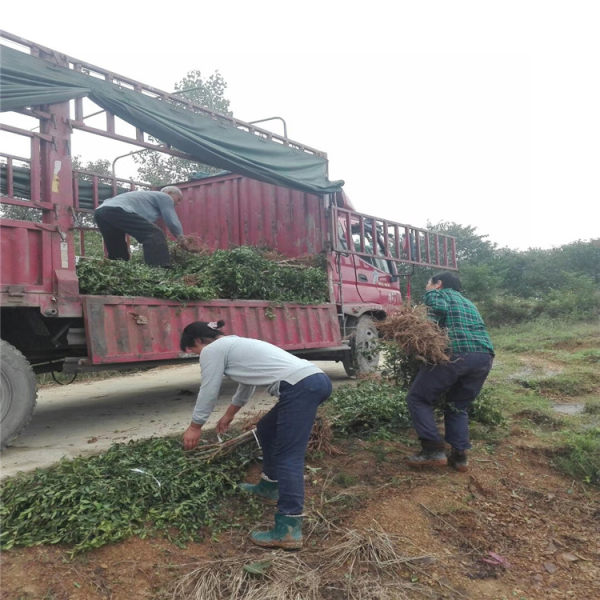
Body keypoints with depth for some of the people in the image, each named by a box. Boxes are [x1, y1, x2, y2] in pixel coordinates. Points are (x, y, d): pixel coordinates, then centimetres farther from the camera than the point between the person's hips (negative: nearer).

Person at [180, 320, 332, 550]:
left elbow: (208, 393, 8)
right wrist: (229, 415, 55)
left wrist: (194, 427, 23)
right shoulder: (236, 343, 30)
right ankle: (270, 485, 41)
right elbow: (246, 384, 41)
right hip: (315, 379, 10)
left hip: (301, 386, -10)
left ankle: (288, 530, -6)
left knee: (288, 457, -7)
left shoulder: (212, 350, 2)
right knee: (266, 429, 26)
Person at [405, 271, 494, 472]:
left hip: (456, 353, -7)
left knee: (418, 398, 5)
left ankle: (433, 450, -3)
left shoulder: (438, 293, 13)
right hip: (485, 355, 7)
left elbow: (439, 307, -10)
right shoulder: (467, 302, 35)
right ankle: (459, 455, 12)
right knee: (458, 407, 21)